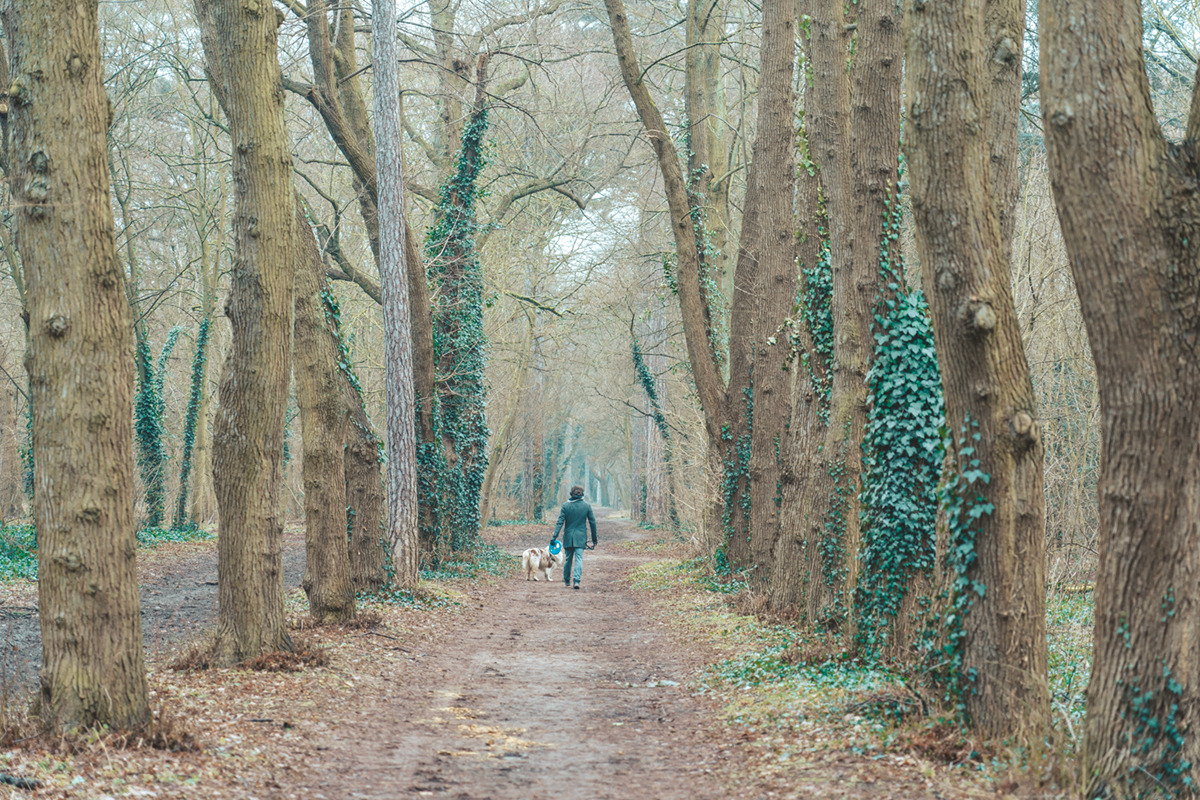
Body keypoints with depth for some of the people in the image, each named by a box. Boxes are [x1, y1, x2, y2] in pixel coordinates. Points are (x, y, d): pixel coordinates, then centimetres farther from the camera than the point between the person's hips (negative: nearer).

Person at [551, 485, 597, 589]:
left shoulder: (565, 505, -4)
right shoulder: (587, 506, -1)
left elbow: (560, 522, -8)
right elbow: (592, 523, 3)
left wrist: (555, 536, -8)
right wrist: (594, 539, 13)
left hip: (568, 537, 1)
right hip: (580, 538, -1)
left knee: (568, 559, 14)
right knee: (579, 559, -4)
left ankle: (567, 581, 26)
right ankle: (576, 580, -20)